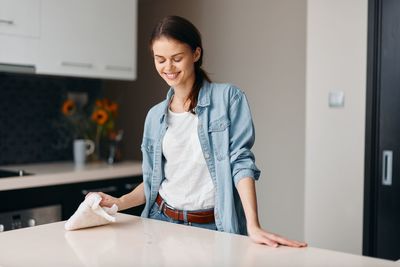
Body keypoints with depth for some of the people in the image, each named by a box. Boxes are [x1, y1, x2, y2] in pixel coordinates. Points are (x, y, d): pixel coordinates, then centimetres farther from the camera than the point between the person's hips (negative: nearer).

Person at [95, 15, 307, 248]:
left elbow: (241, 162, -15)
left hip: (213, 227, -4)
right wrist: (119, 203, -4)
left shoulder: (229, 98, -7)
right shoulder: (155, 116, 8)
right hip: (161, 220, 5)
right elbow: (152, 180, 13)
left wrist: (253, 226, -25)